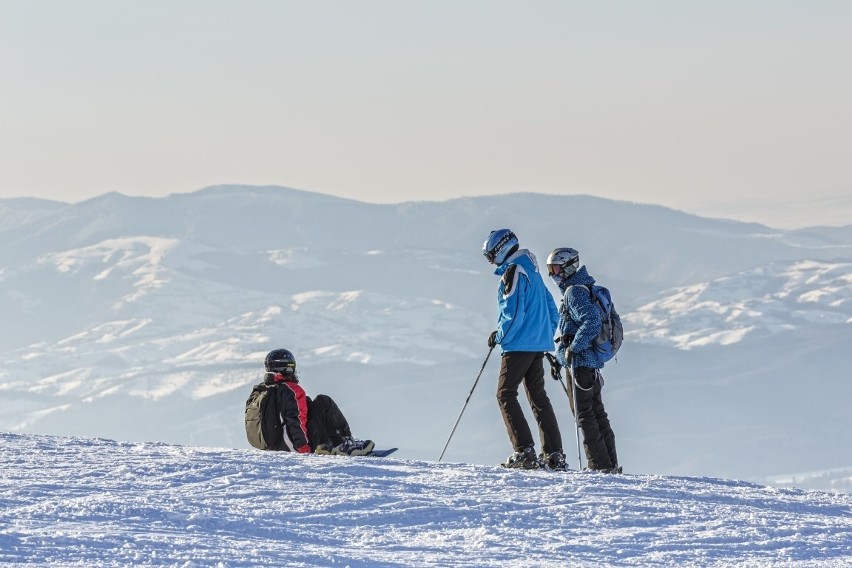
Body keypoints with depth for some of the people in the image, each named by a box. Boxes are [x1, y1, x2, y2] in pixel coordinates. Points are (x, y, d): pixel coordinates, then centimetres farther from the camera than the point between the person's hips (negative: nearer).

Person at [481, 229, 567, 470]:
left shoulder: (513, 273, -14)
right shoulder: (532, 270, 16)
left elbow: (513, 314, -20)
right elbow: (551, 308, 21)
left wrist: (498, 337, -7)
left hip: (519, 345, -9)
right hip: (538, 345, 9)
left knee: (505, 395, -5)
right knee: (538, 396, 11)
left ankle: (524, 451, -15)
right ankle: (555, 455, 7)